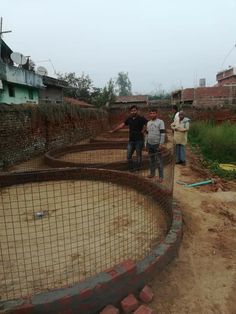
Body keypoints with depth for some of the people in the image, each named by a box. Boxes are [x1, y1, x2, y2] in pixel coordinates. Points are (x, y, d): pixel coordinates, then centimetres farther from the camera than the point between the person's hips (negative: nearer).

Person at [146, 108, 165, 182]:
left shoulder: (160, 122, -7)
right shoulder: (148, 122, 12)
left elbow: (163, 134, -12)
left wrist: (161, 144, -17)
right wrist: (146, 143, 14)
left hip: (157, 144, -6)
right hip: (149, 144, 6)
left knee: (159, 161, -2)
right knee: (151, 159, 14)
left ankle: (161, 176, 5)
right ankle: (152, 173, 27)